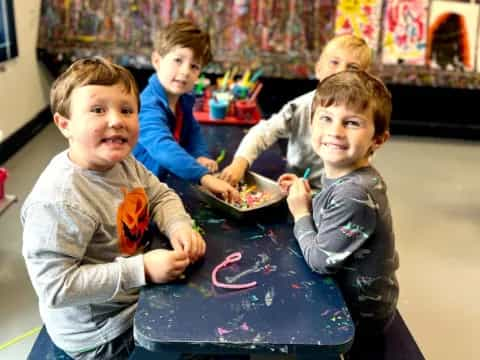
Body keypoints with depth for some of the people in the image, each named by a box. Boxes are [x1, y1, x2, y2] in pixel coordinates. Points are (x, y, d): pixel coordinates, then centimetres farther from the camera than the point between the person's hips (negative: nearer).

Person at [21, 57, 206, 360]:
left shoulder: (122, 161, -7)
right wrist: (143, 269, -32)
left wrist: (179, 225, -14)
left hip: (140, 295, 8)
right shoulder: (58, 201, -32)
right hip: (102, 334, -7)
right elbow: (55, 286, -31)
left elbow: (162, 196, 8)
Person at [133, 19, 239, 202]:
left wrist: (201, 156, -3)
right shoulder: (149, 106, -26)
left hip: (169, 176, 9)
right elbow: (163, 147, -41)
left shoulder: (184, 99, 1)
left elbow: (193, 130, 17)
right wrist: (204, 177, -50)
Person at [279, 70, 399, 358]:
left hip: (359, 315, -7)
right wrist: (307, 200, -8)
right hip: (343, 291, 7)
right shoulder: (338, 173, -7)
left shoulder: (354, 194, -34)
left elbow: (320, 260, -28)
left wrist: (301, 214, -15)